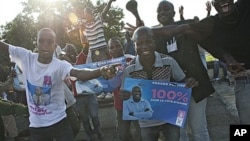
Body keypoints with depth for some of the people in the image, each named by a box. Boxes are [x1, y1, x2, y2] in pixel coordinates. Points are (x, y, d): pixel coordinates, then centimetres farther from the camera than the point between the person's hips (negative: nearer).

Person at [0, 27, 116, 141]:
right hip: (35, 125, 3)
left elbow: (80, 73, -37)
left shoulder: (60, 65, -19)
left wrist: (100, 72, -57)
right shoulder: (26, 57, -7)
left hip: (58, 122, -3)